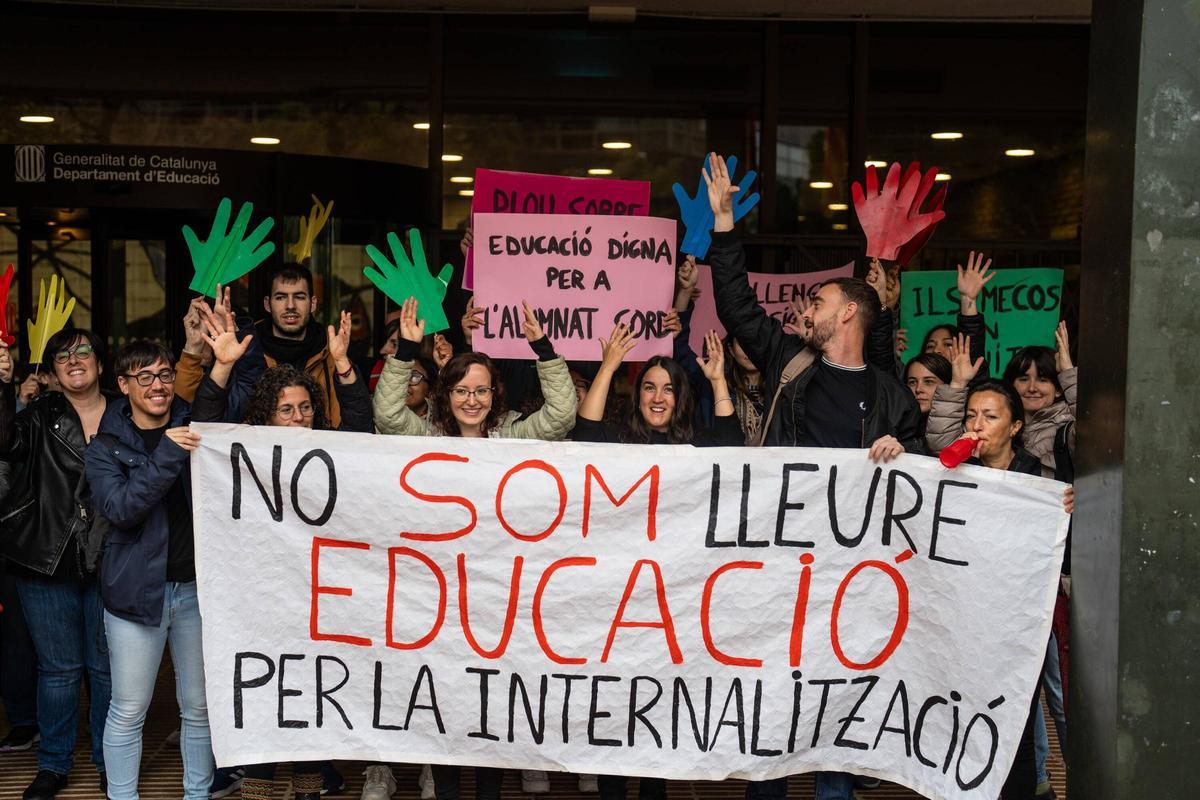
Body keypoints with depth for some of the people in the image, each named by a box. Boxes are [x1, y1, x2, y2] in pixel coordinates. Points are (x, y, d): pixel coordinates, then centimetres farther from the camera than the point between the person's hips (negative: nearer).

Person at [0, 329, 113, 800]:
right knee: (59, 669, 11)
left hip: (109, 564, 0)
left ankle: (109, 762, 25)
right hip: (48, 564, 0)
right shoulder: (41, 417, 3)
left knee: (107, 668, 9)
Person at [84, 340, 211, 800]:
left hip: (198, 585, 2)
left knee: (200, 706, 9)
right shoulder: (106, 447, 1)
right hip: (137, 589, -1)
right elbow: (120, 509, -13)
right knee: (128, 710, 3)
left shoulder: (196, 426, 8)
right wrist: (166, 456, -22)